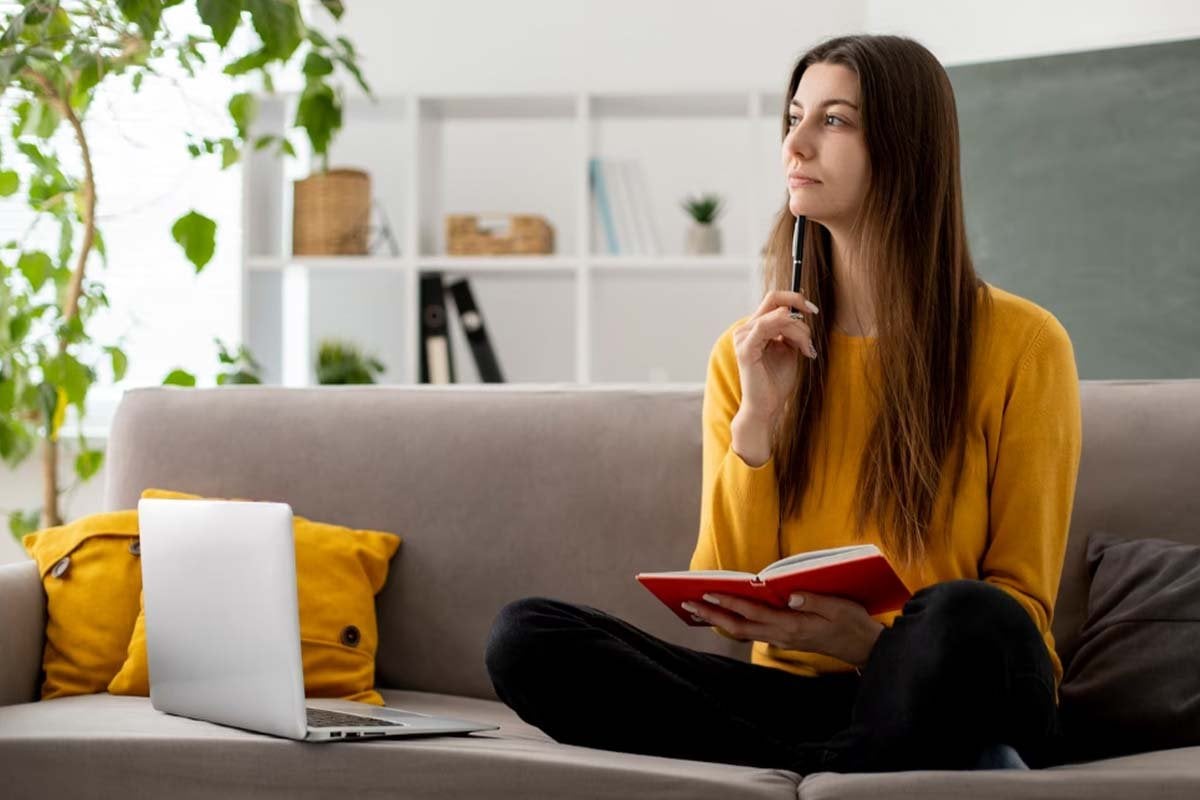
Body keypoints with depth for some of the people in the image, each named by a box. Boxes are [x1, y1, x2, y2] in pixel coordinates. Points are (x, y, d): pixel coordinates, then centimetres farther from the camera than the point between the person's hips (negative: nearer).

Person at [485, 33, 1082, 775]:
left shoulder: (1021, 342, -2)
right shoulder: (750, 353, 8)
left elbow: (1020, 603, -1)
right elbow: (724, 602, 3)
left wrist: (872, 641, -20)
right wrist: (756, 420, -10)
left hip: (942, 700, -4)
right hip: (797, 691, 5)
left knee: (967, 621, -39)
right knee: (526, 635, -20)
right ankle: (888, 773, -23)